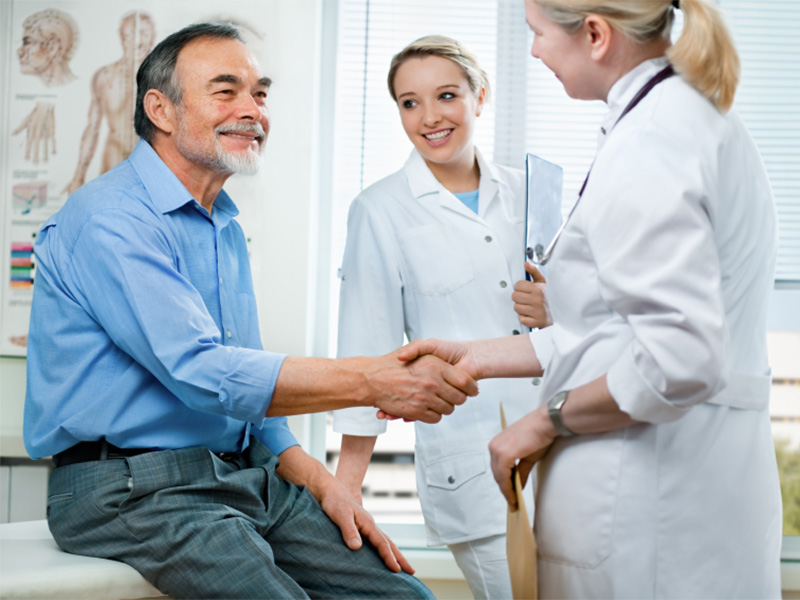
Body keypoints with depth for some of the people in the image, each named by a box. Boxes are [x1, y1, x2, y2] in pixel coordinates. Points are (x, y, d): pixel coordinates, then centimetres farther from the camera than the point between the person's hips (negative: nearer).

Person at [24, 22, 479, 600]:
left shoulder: (227, 228, 18)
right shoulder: (109, 220, -13)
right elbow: (201, 374, -23)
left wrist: (320, 482, 7)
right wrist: (371, 381, -27)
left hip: (242, 476, 8)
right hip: (134, 490, -8)